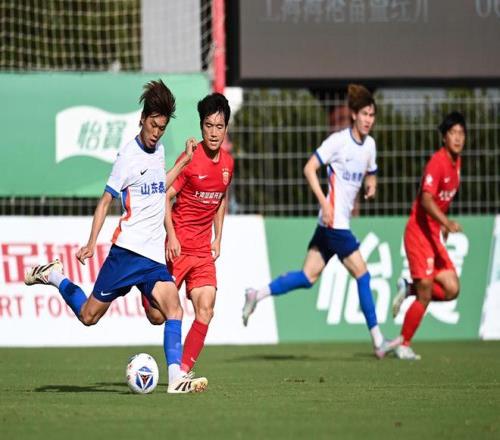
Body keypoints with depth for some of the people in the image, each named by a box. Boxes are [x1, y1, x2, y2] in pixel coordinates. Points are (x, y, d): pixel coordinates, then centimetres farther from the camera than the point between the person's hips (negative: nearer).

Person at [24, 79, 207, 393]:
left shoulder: (160, 151, 13)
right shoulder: (128, 156, -9)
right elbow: (105, 202, -6)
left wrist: (185, 161, 28)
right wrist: (92, 243, -14)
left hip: (155, 255, 6)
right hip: (127, 250, -6)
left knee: (173, 309, -14)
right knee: (89, 316, 2)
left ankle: (176, 378, -16)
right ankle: (55, 276, 25)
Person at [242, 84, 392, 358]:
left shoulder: (369, 144, 12)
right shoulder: (338, 140, -11)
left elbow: (369, 175, 28)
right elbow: (309, 168, -13)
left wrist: (371, 186, 4)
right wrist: (324, 202, -20)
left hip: (340, 220, 8)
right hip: (334, 220, -8)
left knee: (309, 276, 5)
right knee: (361, 273, -5)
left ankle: (257, 295, 8)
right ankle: (377, 339, 1)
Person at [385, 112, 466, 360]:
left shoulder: (456, 162, 9)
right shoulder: (437, 162, -18)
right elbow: (426, 200, -28)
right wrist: (446, 222, -41)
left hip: (434, 235, 8)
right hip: (419, 234, -8)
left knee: (452, 290, -1)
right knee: (425, 295, -7)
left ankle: (408, 290, 19)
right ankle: (403, 345, 9)